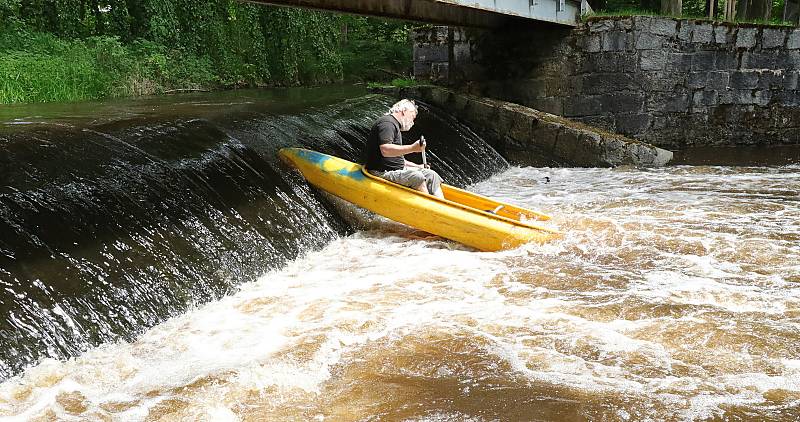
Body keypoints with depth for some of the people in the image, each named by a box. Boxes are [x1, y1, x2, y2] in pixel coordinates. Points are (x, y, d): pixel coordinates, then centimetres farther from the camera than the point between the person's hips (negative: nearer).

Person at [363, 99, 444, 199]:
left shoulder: (395, 126, 24)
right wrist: (412, 148, -28)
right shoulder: (387, 123, -11)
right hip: (381, 173, -10)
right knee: (416, 177, -28)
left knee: (432, 175, -3)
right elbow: (385, 150, -27)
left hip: (395, 170, 10)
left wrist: (417, 166, 17)